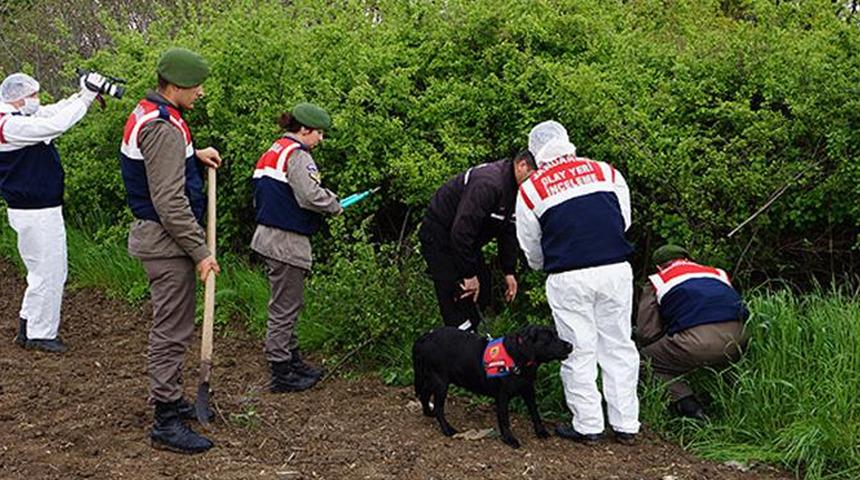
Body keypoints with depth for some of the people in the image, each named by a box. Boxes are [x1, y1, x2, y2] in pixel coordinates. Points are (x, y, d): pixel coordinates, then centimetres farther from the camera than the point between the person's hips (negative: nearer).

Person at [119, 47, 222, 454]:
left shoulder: (147, 114, 12)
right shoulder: (163, 128, -21)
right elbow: (169, 201, -25)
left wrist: (193, 156, 11)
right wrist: (200, 252, -20)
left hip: (155, 235, 11)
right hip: (167, 240, -11)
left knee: (170, 325, 20)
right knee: (172, 330, -5)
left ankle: (169, 399, 33)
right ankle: (167, 423, 0)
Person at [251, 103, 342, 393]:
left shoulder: (272, 152, 16)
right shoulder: (297, 155, -14)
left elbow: (259, 197, 17)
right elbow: (311, 195, -25)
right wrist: (335, 207, -7)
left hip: (268, 236, 10)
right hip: (287, 242, -10)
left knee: (288, 304, 19)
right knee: (285, 307, -2)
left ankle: (293, 361, 29)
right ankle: (281, 374, 5)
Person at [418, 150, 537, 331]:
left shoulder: (517, 189, -1)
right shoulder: (488, 183, -33)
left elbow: (508, 232, 10)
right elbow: (461, 231, -34)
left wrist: (509, 272, 6)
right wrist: (469, 274, -27)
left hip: (467, 241, 10)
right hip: (439, 238, -10)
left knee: (482, 297, 10)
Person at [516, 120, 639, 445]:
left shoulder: (530, 190, 3)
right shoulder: (606, 172, 6)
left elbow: (531, 249, 11)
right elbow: (625, 220, 14)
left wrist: (543, 267, 33)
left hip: (568, 279, -2)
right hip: (616, 270, 2)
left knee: (579, 352, 7)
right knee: (618, 346, 11)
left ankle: (588, 426, 12)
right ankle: (626, 424, 16)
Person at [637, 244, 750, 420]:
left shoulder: (657, 281, 21)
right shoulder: (718, 273, 35)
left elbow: (647, 333, 11)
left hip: (696, 342, -6)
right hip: (737, 340, 6)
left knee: (646, 360, 14)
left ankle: (689, 407, -3)